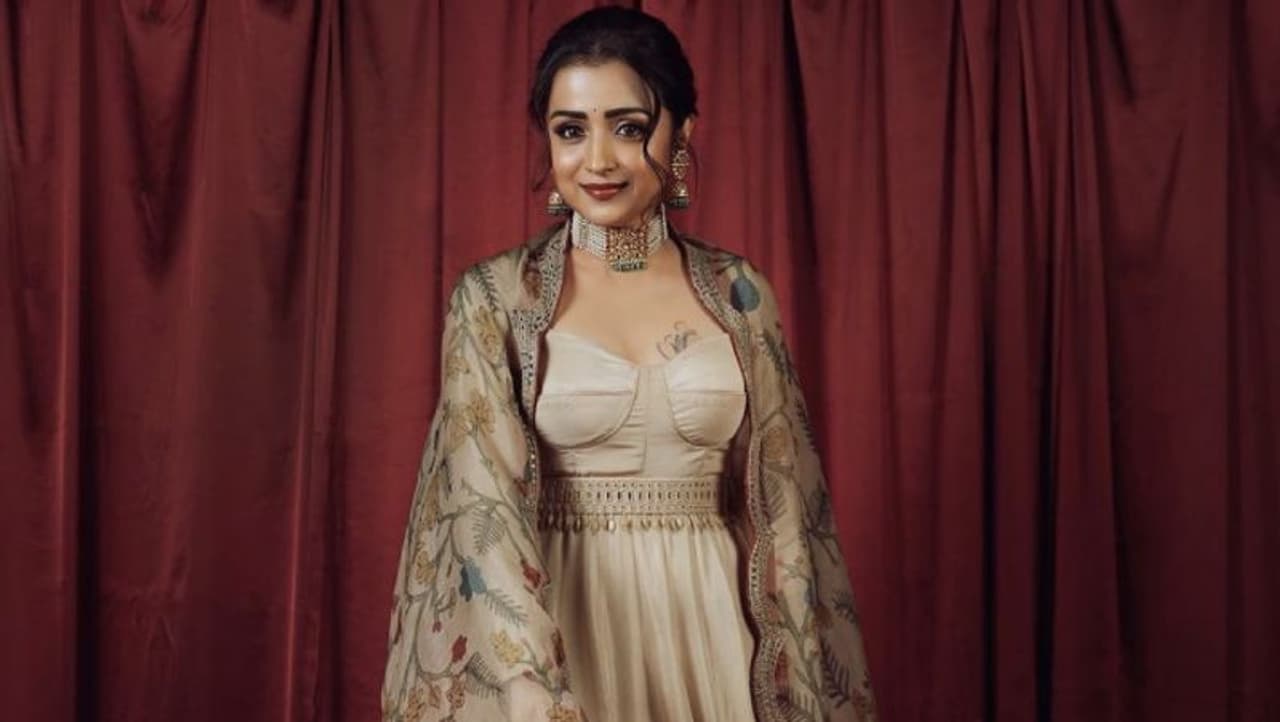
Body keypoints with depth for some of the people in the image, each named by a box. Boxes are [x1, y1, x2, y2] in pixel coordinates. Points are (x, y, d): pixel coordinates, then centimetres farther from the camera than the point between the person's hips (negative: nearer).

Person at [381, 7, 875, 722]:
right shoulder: (494, 296, -6)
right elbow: (484, 497, -15)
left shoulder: (739, 293, 1)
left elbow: (780, 502, 4)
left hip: (705, 627, 2)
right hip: (556, 624, -2)